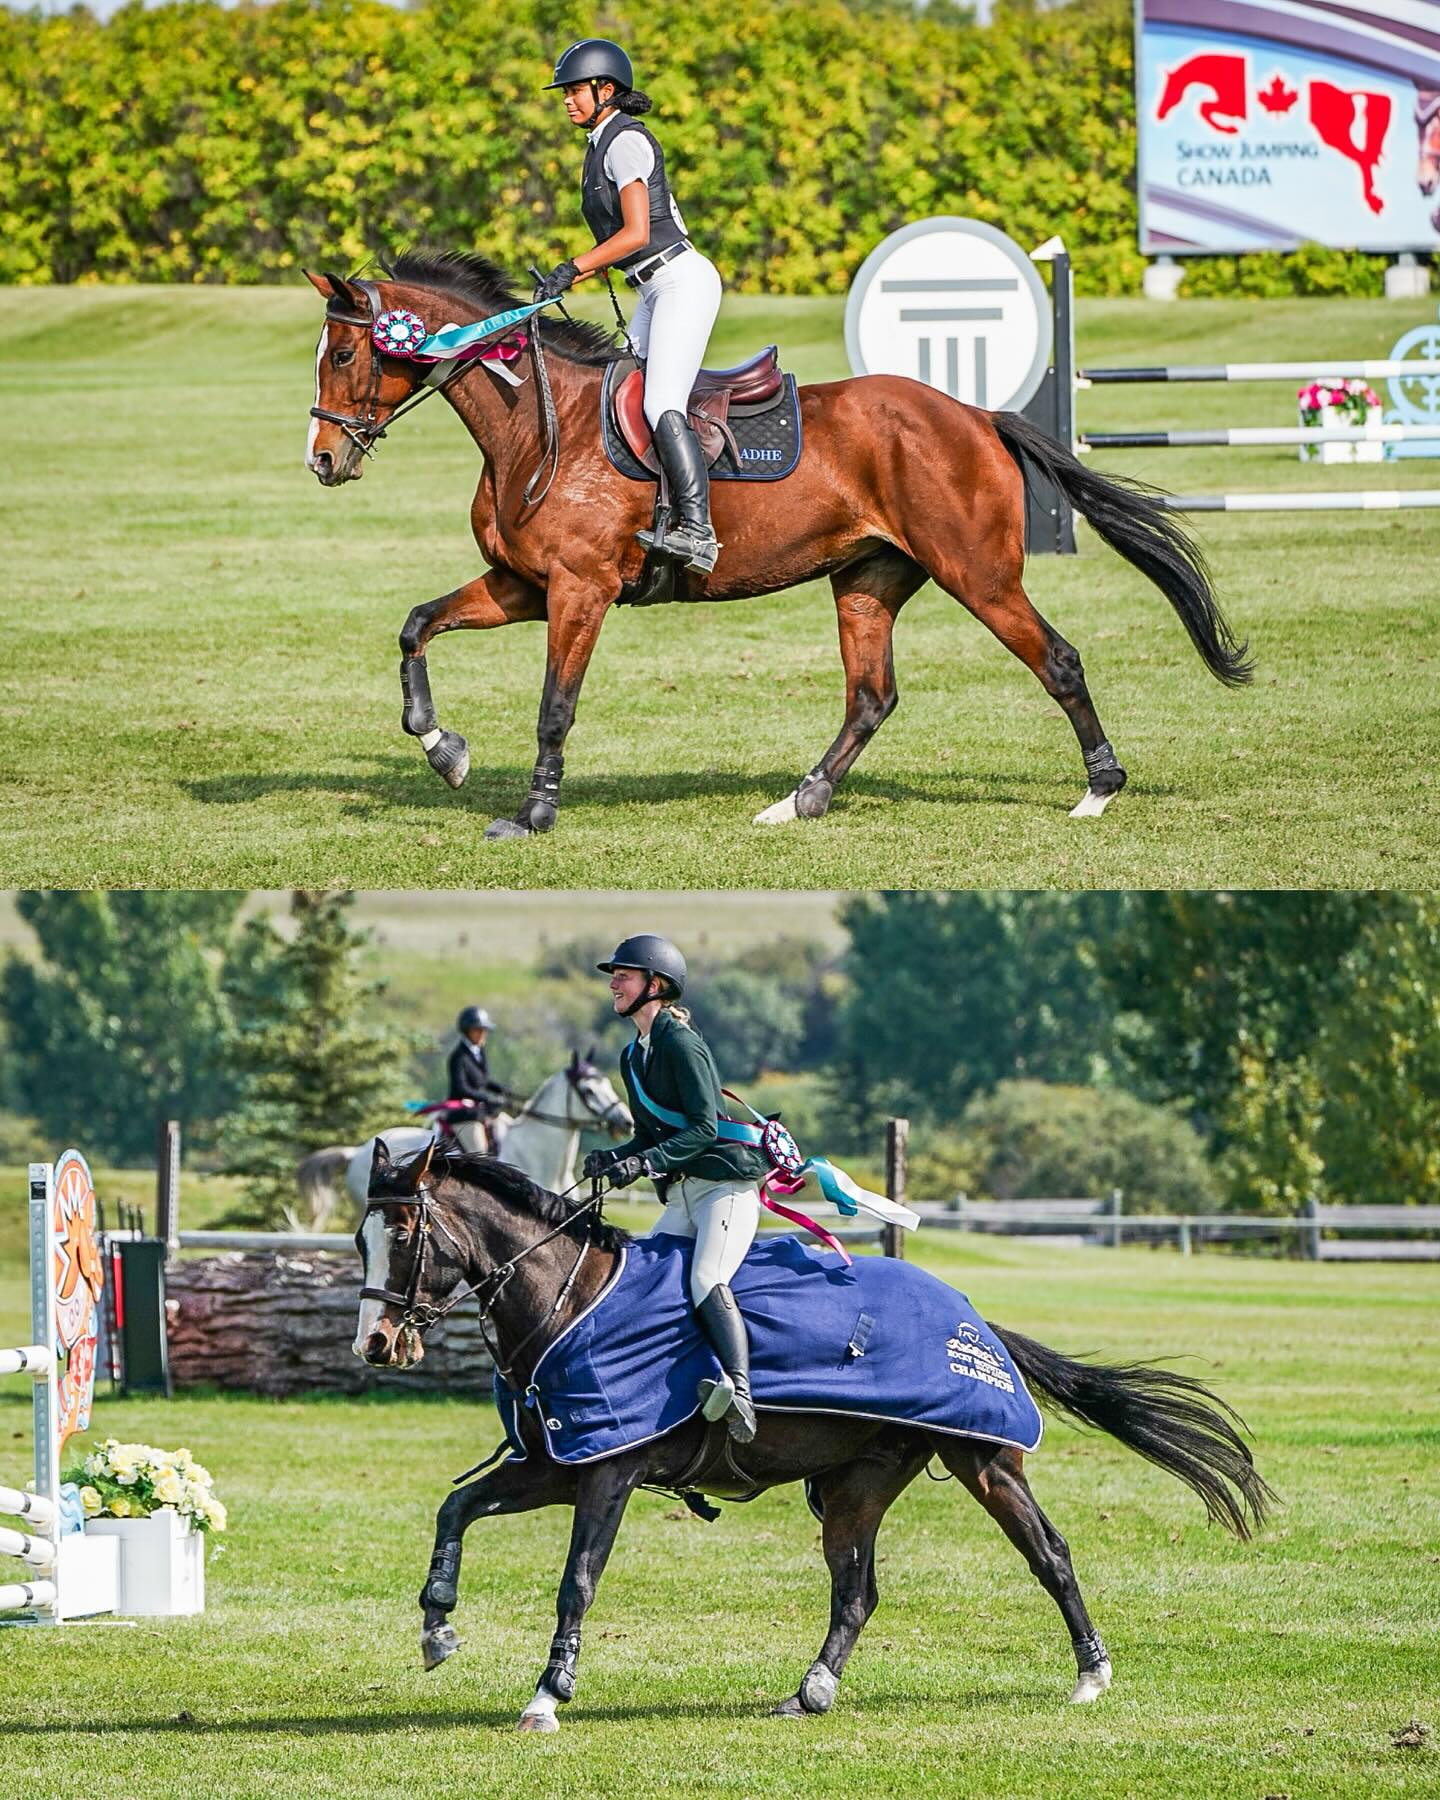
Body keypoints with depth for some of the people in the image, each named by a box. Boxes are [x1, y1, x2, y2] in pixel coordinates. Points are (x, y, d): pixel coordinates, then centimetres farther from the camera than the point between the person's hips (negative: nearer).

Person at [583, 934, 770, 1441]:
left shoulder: (681, 1043, -10)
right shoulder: (634, 1057, 17)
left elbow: (704, 1128, -17)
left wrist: (646, 1163, -26)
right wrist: (614, 1158, 1)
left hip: (726, 1185, -10)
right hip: (681, 1196, 10)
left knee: (706, 1281, -29)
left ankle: (739, 1390, -44)